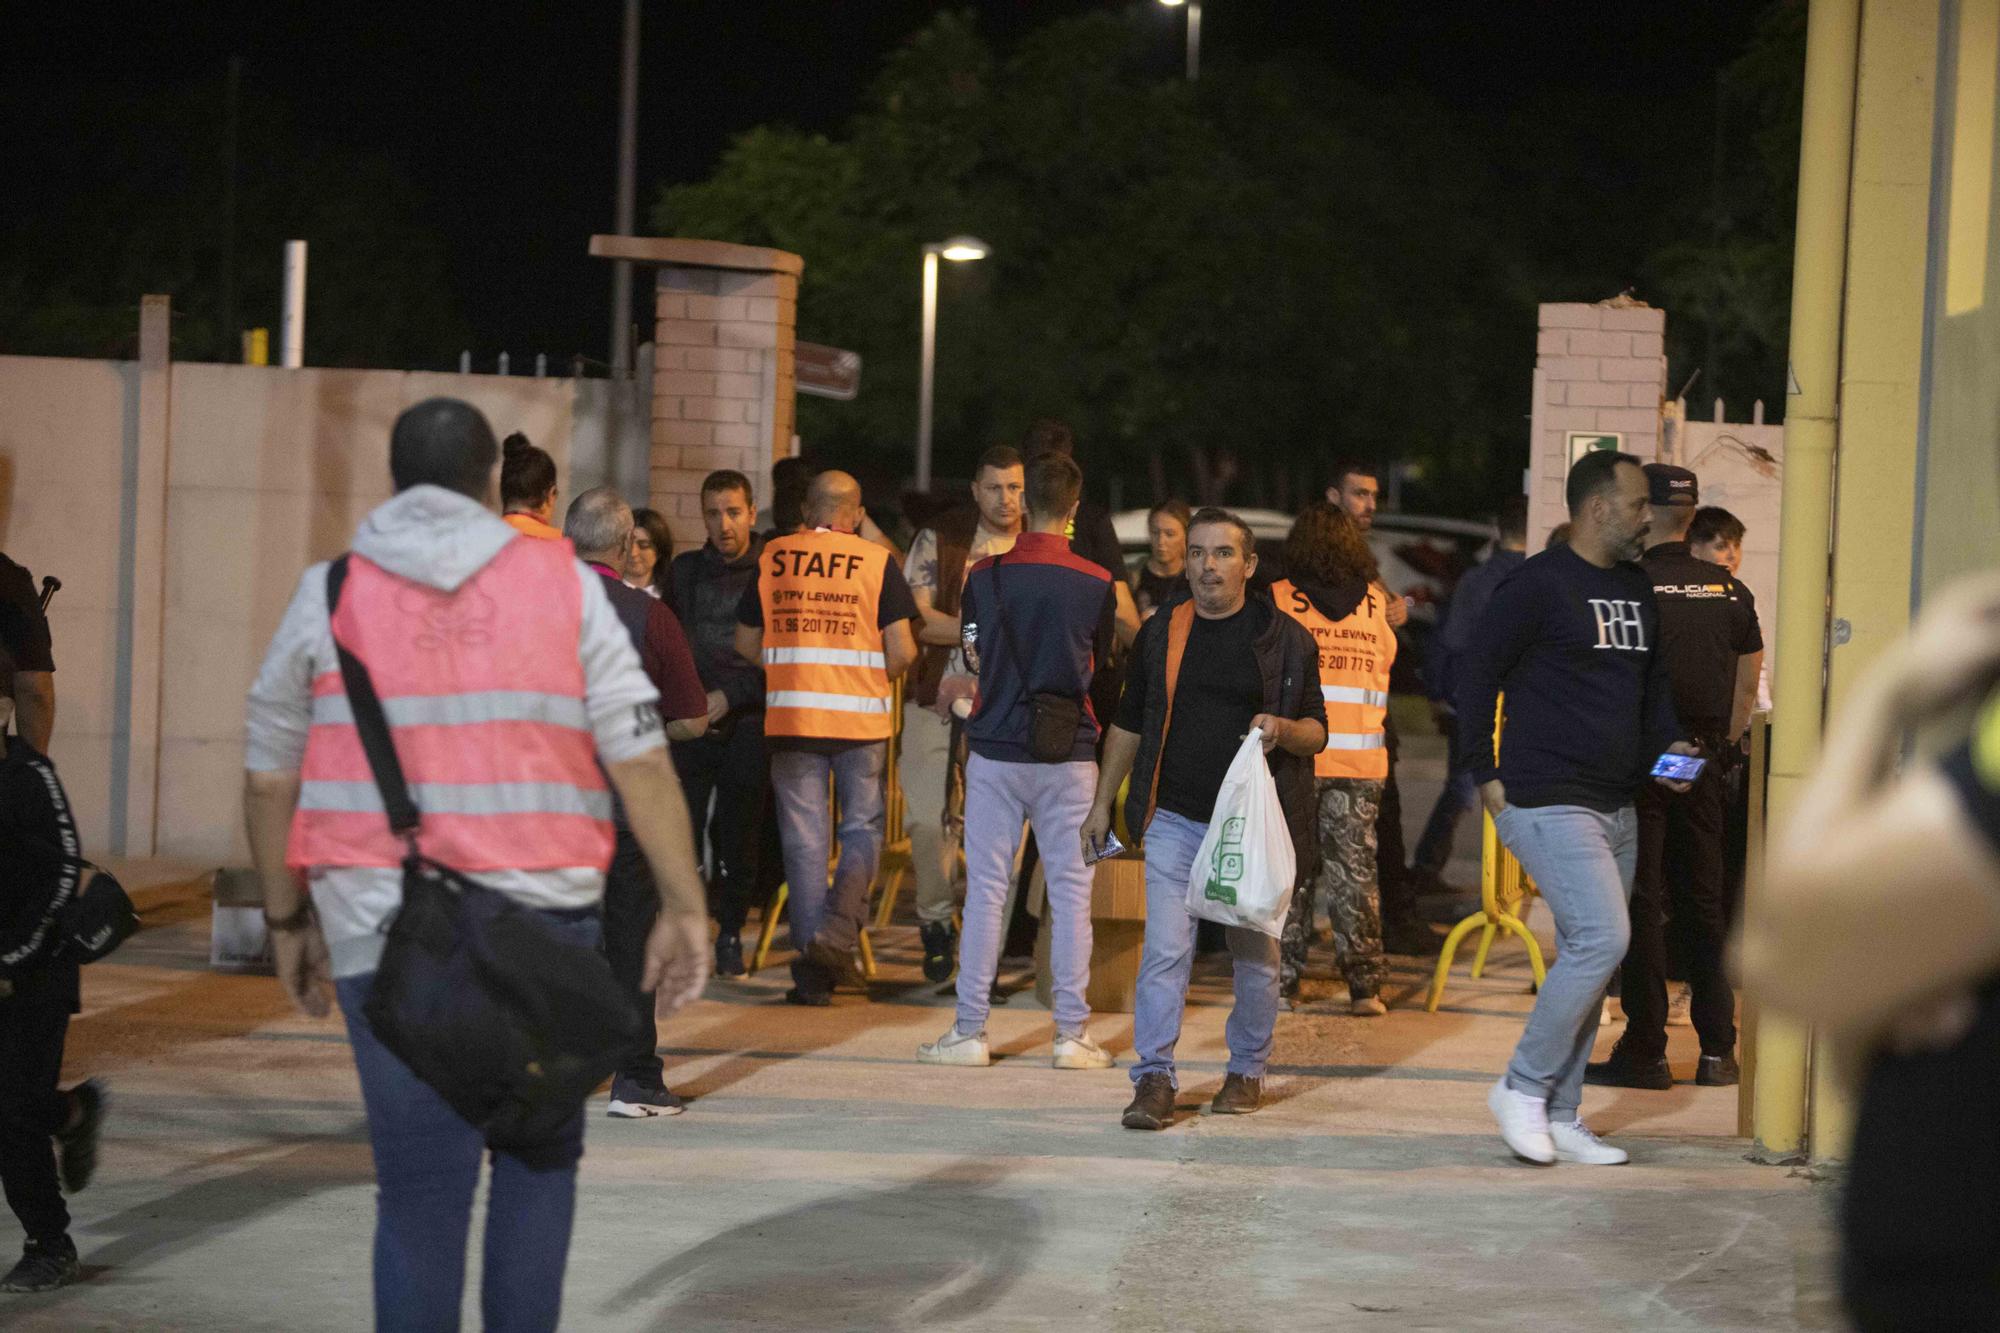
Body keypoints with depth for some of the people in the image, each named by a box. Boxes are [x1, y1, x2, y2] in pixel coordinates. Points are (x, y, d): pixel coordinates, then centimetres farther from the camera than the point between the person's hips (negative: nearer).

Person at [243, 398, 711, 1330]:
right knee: (539, 1155, 15)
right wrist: (684, 907, 3)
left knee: (419, 1181, 3)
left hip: (383, 928, 0)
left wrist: (288, 920, 20)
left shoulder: (328, 596, 7)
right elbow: (641, 758, -1)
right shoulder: (562, 586, 4)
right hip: (543, 918, 0)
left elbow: (269, 778, 9)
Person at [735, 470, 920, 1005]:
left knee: (804, 838, 6)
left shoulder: (771, 559, 3)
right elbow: (903, 651, -7)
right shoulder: (877, 561, -3)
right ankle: (838, 931, -9)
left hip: (790, 718, 1)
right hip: (860, 718, -1)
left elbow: (746, 646, 8)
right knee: (863, 827, 12)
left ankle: (811, 969, 5)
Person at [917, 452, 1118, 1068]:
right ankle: (1072, 1034, 4)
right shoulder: (1096, 583, -5)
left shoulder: (985, 575, -2)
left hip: (995, 749, 1)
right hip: (1068, 756, -1)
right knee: (1071, 893, 4)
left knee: (986, 890, 5)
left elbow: (974, 655, 9)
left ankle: (969, 1030, 6)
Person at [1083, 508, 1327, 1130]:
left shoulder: (1285, 637, 3)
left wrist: (1282, 729, -17)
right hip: (1175, 818, 1)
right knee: (1164, 949, -9)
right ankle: (1154, 1078, -8)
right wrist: (1102, 803, 15)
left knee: (1256, 955, 8)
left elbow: (1317, 731, 5)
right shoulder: (1161, 633, 10)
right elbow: (1128, 724, 18)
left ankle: (1247, 1071, 24)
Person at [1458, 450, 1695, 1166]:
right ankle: (1523, 1086, -5)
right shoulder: (1539, 584, -9)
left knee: (1585, 956, 9)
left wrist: (1668, 743, 8)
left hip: (1617, 805, 8)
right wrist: (1486, 776, -9)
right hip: (1548, 803, -8)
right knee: (1602, 938, -18)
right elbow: (1476, 676, -8)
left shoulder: (1637, 589, 15)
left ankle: (1559, 1115, 16)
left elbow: (1653, 679, 26)